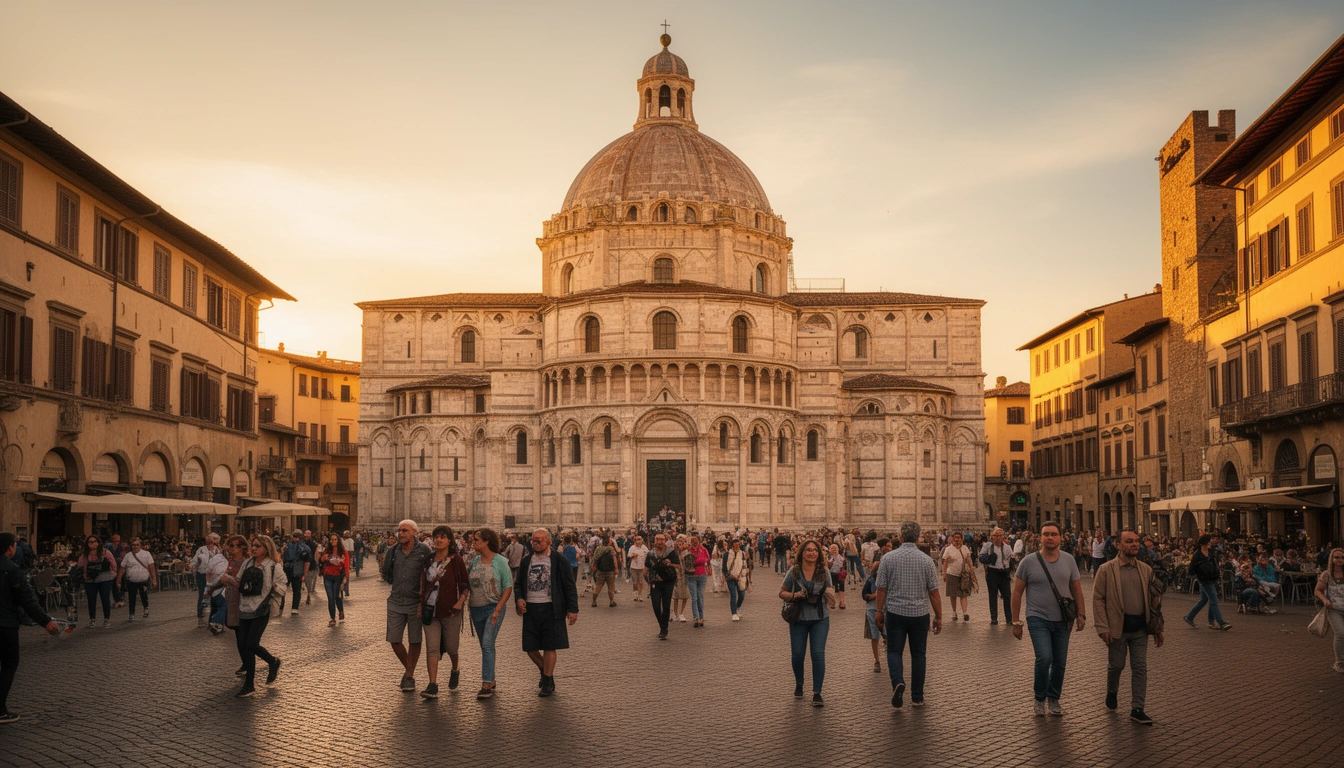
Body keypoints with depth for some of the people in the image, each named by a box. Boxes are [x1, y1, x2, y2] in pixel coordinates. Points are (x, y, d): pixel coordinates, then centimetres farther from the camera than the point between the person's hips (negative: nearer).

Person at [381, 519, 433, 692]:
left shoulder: (424, 550, -8)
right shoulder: (393, 551, 3)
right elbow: (389, 578, 14)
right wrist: (384, 569, -3)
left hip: (416, 602, -3)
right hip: (396, 602, 3)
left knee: (414, 641, 4)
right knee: (394, 640, 4)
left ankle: (410, 675, 20)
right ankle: (408, 669, 27)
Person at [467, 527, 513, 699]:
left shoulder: (500, 561, -9)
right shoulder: (475, 560, 7)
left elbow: (508, 588, -10)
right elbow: (466, 580, 15)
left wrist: (497, 610, -16)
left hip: (493, 608, -6)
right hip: (476, 608, 6)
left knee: (487, 644, -14)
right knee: (485, 646, 12)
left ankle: (486, 685, -15)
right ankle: (491, 681, 23)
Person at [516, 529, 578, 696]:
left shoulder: (559, 560, -3)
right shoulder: (526, 560, 9)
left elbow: (569, 586, -2)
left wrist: (572, 609, -7)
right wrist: (518, 599, -2)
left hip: (551, 609, -4)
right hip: (530, 608, 4)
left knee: (549, 646, -1)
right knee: (530, 647, 6)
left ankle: (548, 682, 12)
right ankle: (544, 671, 32)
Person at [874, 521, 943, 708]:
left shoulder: (888, 558, -6)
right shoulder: (927, 560, -5)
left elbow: (881, 588, -3)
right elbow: (934, 592, -2)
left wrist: (880, 611, 9)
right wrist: (938, 617, 6)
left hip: (895, 612, -1)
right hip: (920, 614, 1)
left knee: (894, 651, 10)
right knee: (918, 654, 12)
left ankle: (897, 682, -17)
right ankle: (917, 697, 15)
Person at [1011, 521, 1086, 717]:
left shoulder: (1069, 561, 3)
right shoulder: (1028, 562, -6)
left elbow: (1077, 589, 11)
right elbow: (1017, 592, -2)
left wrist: (1081, 614, 3)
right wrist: (1016, 621, -4)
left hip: (1062, 620, 4)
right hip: (1038, 619, -3)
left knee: (1060, 663, 8)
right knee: (1044, 658, -19)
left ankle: (1054, 700, 27)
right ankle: (1039, 698, 2)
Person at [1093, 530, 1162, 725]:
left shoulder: (1146, 570, 6)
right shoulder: (1106, 570, -6)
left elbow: (1152, 599, 11)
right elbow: (1098, 599, -7)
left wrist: (1157, 627, 8)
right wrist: (1103, 628, -14)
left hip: (1140, 628, 3)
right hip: (1118, 627, -3)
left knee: (1140, 668, 2)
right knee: (1116, 665, 9)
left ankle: (1137, 709, 8)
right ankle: (1112, 693, 37)